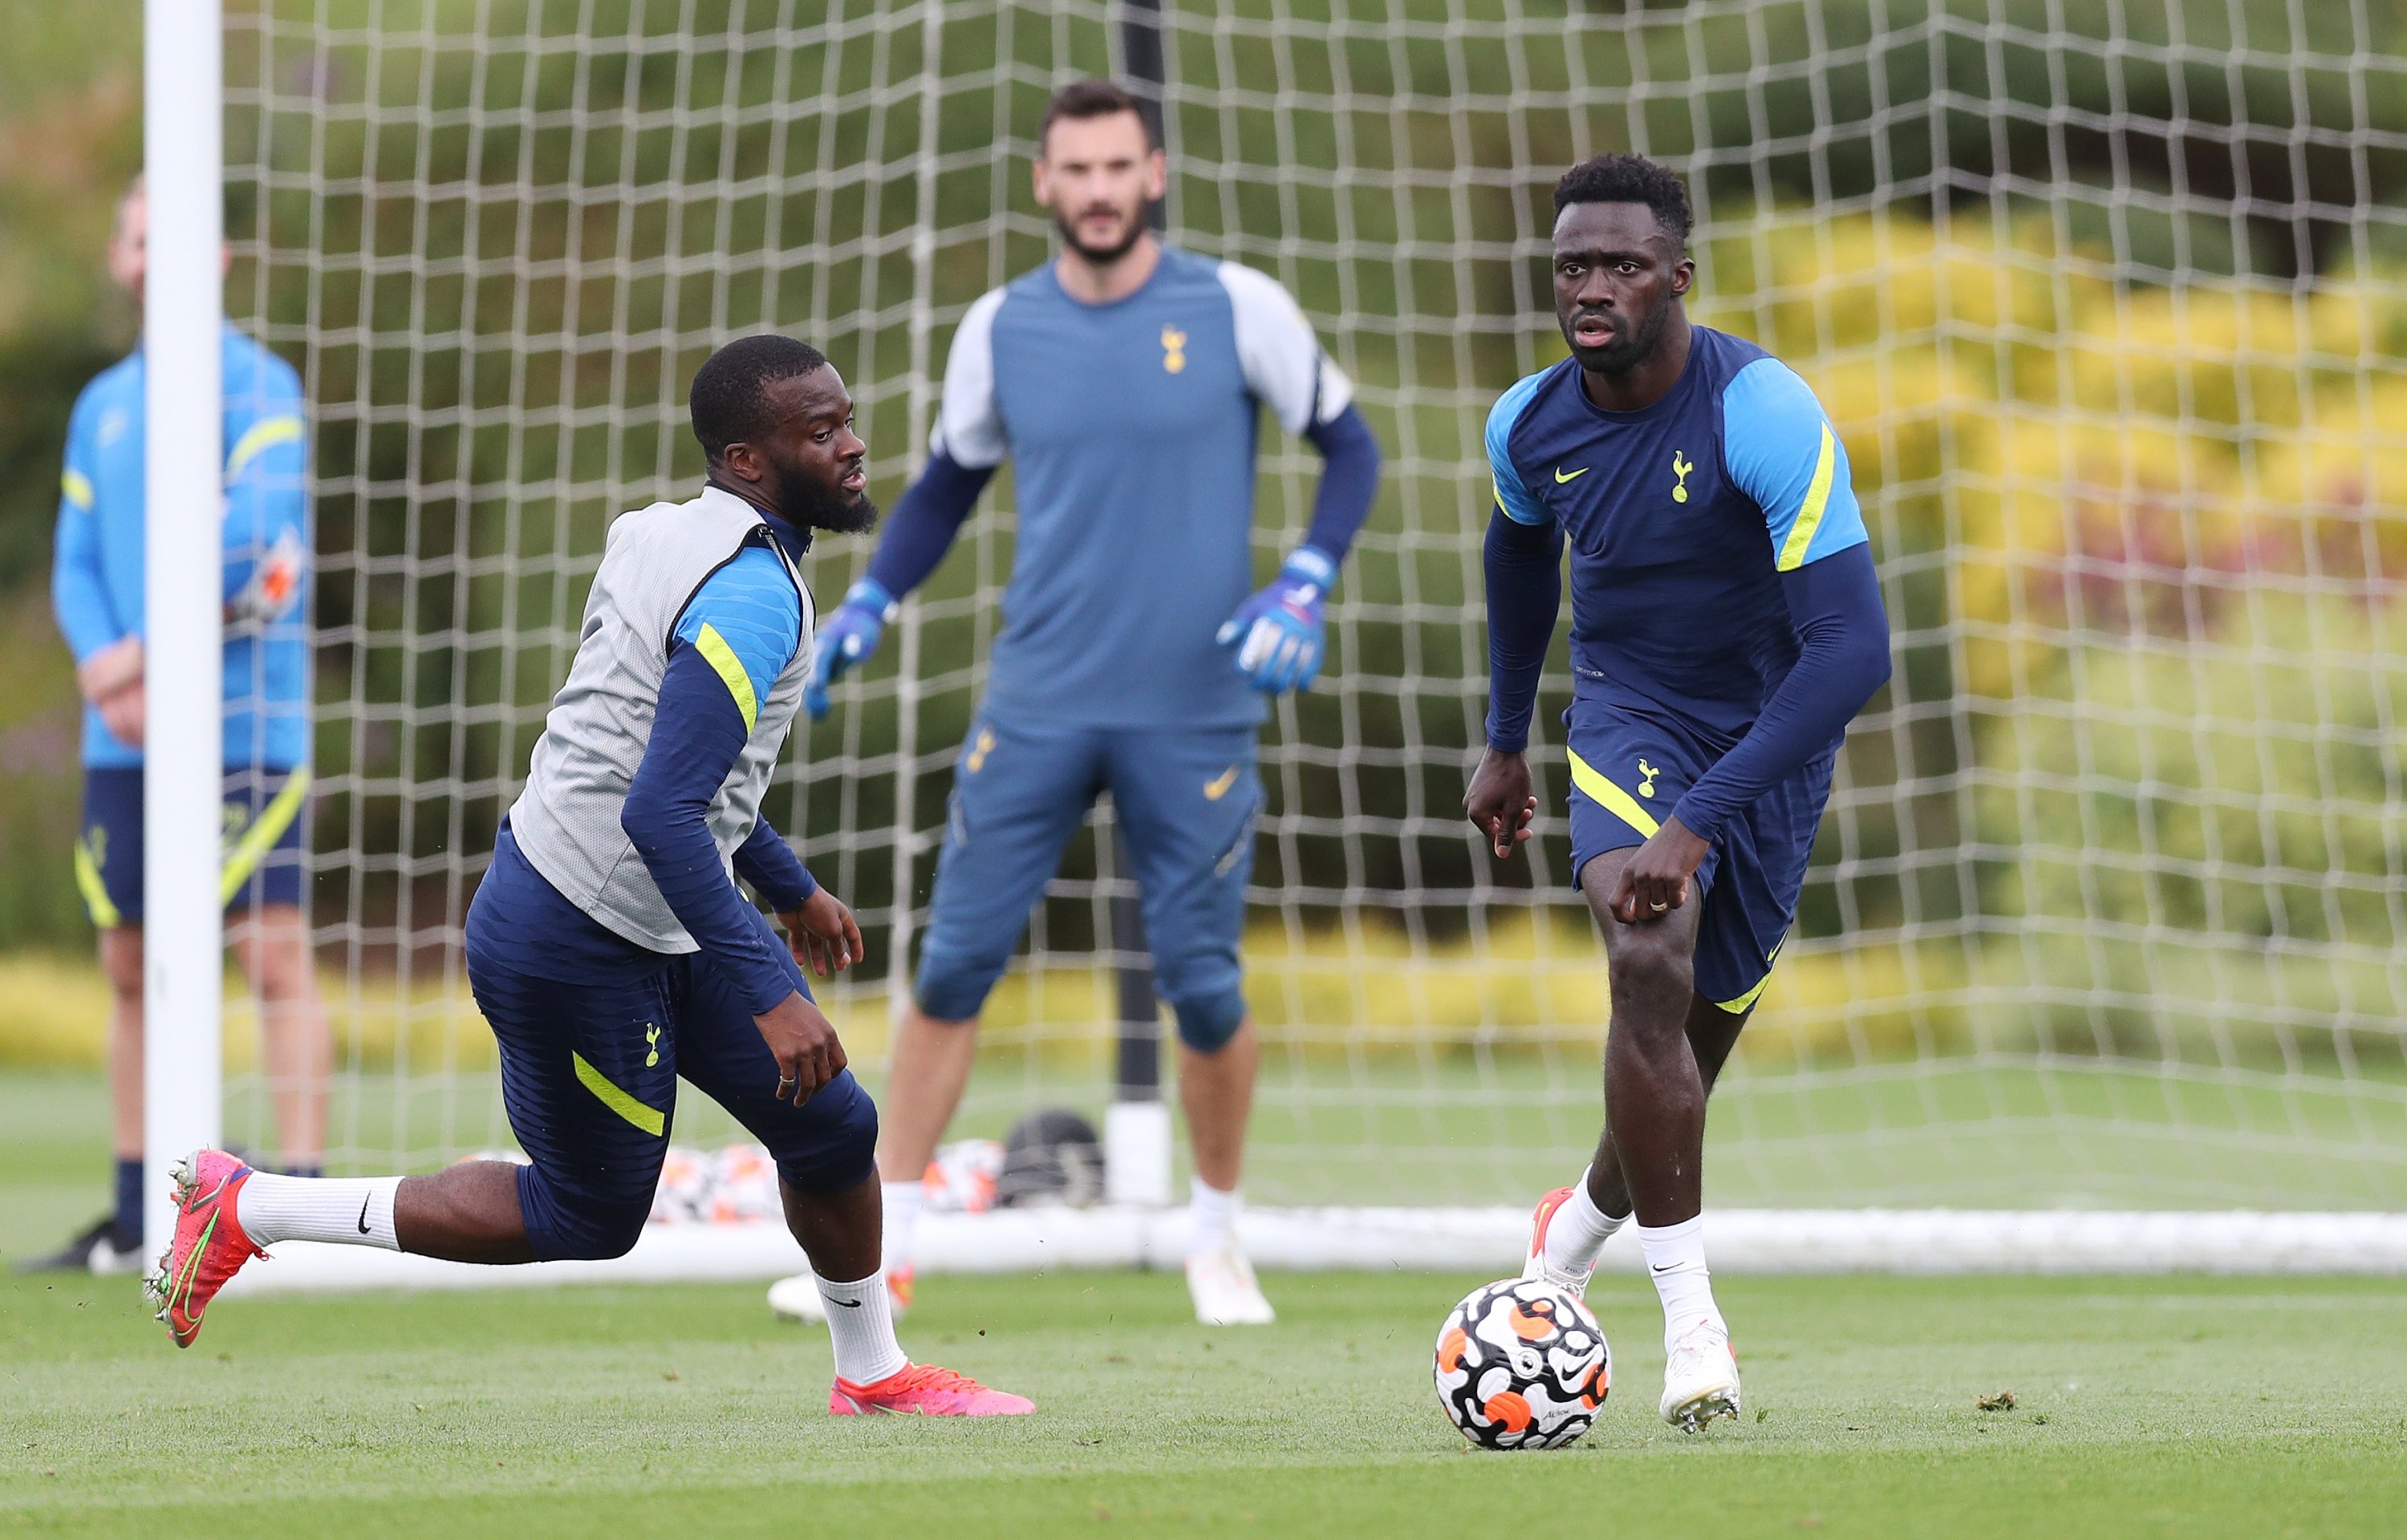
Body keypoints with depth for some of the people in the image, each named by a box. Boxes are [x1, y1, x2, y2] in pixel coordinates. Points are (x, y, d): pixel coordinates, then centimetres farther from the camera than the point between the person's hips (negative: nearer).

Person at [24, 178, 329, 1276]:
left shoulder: (258, 386, -3)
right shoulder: (101, 408, 16)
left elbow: (258, 540, -13)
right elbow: (76, 568, 13)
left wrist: (150, 659, -14)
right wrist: (102, 668, -6)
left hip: (245, 720, -6)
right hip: (123, 734, 6)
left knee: (274, 952, -12)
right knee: (131, 968, 8)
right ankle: (136, 1218, 15)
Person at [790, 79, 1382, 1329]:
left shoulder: (1235, 308, -4)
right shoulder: (1000, 327, 3)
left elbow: (1348, 446, 4)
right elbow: (948, 485, 17)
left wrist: (1303, 587, -11)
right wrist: (866, 607, 4)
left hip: (1195, 711, -2)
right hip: (1036, 705, 2)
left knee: (1203, 988, 2)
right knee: (954, 965, -2)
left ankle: (1217, 1236, 25)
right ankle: (885, 1247, 7)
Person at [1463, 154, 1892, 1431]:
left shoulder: (1765, 413, -27)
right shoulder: (1529, 425, -10)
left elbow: (1853, 645, -33)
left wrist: (1698, 823, -38)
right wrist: (1503, 740, 21)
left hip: (1769, 742, -1)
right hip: (1629, 716, 1)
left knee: (1686, 1055, 8)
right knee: (1651, 963, -27)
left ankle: (1584, 1221, 42)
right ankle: (1691, 1321, -22)